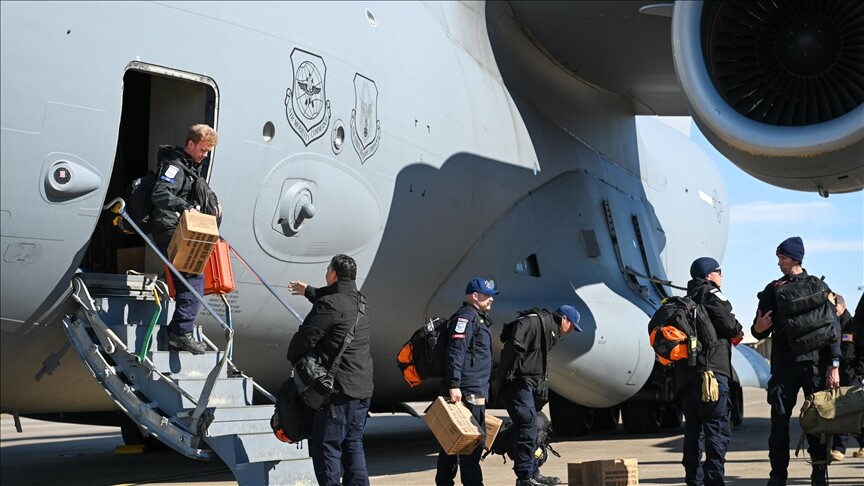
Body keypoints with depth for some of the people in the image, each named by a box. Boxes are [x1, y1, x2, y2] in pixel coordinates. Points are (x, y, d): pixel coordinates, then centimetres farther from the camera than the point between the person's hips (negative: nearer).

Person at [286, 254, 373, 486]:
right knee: (353, 445, 14)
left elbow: (305, 337, -13)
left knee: (327, 448, -2)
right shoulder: (360, 301, 12)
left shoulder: (329, 305, -16)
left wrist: (294, 359, 8)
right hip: (363, 388, 8)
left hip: (338, 388, -8)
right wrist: (308, 291, 50)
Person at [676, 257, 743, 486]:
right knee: (719, 426, -8)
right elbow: (729, 325, -7)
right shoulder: (711, 293, 0)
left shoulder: (687, 300, 24)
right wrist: (738, 332, 13)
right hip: (710, 368, -8)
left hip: (684, 372, 8)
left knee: (693, 426, 13)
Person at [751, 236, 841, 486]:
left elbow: (833, 327, 0)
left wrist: (834, 365, -7)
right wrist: (758, 328, -15)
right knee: (779, 421, -3)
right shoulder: (773, 290, 9)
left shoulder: (818, 287, 3)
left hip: (815, 363, -1)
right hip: (783, 364, 1)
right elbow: (760, 331, 10)